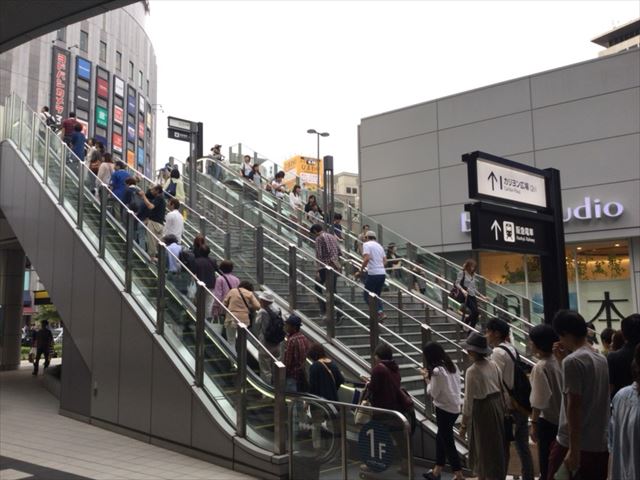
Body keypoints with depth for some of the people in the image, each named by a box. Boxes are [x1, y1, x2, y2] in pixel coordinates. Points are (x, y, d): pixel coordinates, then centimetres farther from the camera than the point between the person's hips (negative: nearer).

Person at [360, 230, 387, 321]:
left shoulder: (366, 244, -3)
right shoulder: (379, 246, 19)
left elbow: (367, 258, -18)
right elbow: (385, 261, 18)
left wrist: (361, 270, -8)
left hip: (373, 273, -7)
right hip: (382, 273, 7)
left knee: (367, 295, 1)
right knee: (377, 295, 17)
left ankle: (379, 312, -14)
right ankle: (381, 312, 2)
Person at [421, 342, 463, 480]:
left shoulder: (437, 371, -20)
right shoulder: (452, 365, 5)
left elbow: (433, 393, -16)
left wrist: (427, 378, -3)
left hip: (445, 408, -9)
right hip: (455, 406, 9)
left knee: (447, 441, 2)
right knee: (441, 437, 18)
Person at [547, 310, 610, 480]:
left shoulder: (572, 361, -15)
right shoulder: (601, 359, 10)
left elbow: (574, 407, -19)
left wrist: (573, 450, -18)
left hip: (577, 445, -8)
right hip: (601, 445, 8)